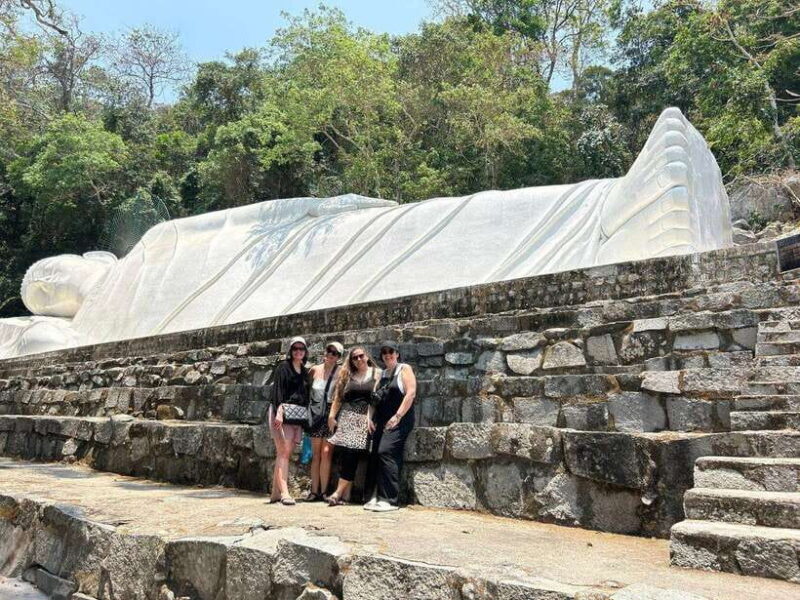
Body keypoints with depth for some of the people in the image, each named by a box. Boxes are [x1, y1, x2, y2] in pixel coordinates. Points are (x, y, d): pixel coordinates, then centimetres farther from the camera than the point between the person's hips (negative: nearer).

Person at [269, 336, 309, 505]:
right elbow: (277, 390, -11)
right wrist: (279, 412, -22)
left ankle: (276, 492, 8)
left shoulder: (305, 372, 18)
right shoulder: (283, 367, -1)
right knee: (283, 452, -11)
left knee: (285, 454, 5)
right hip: (283, 412, -6)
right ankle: (284, 492, -14)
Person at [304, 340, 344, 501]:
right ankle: (314, 491, 8)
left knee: (326, 452, -7)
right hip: (316, 414, 3)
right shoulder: (315, 370, 6)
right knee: (316, 454, 4)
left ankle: (323, 491, 1)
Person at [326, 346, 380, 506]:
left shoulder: (376, 373, 7)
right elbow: (338, 396, 12)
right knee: (347, 454, -2)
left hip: (364, 419, -2)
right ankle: (346, 494, 3)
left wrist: (372, 418, -10)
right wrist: (332, 415, 2)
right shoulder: (347, 375, 16)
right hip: (346, 418, 3)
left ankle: (339, 493, -7)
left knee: (352, 454, -10)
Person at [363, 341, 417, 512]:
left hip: (399, 421, -7)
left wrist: (397, 417, -16)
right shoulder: (382, 374, 20)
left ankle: (390, 500, -15)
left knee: (386, 452, -19)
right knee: (375, 455, -1)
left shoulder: (404, 369, 0)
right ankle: (376, 497, 6)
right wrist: (371, 419, 8)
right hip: (381, 422, 7)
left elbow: (411, 393, -11)